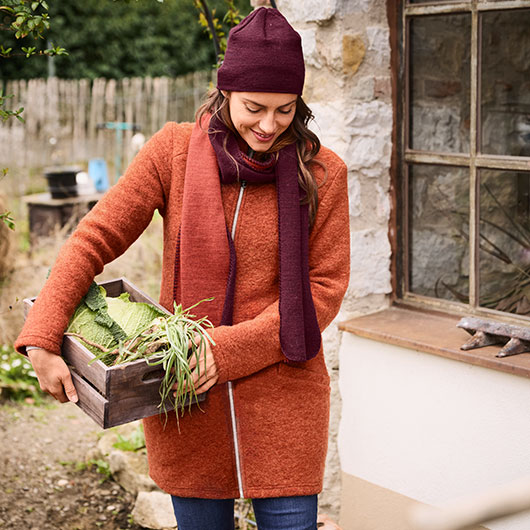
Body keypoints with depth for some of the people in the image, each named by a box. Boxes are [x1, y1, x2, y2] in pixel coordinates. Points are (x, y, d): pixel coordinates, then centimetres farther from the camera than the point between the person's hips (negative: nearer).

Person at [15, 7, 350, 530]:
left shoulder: (321, 173, -4)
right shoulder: (175, 150, -3)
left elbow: (324, 288, -6)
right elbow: (94, 239, -3)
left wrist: (228, 349, -17)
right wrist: (42, 340, -13)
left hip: (281, 397, -1)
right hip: (184, 395, 1)